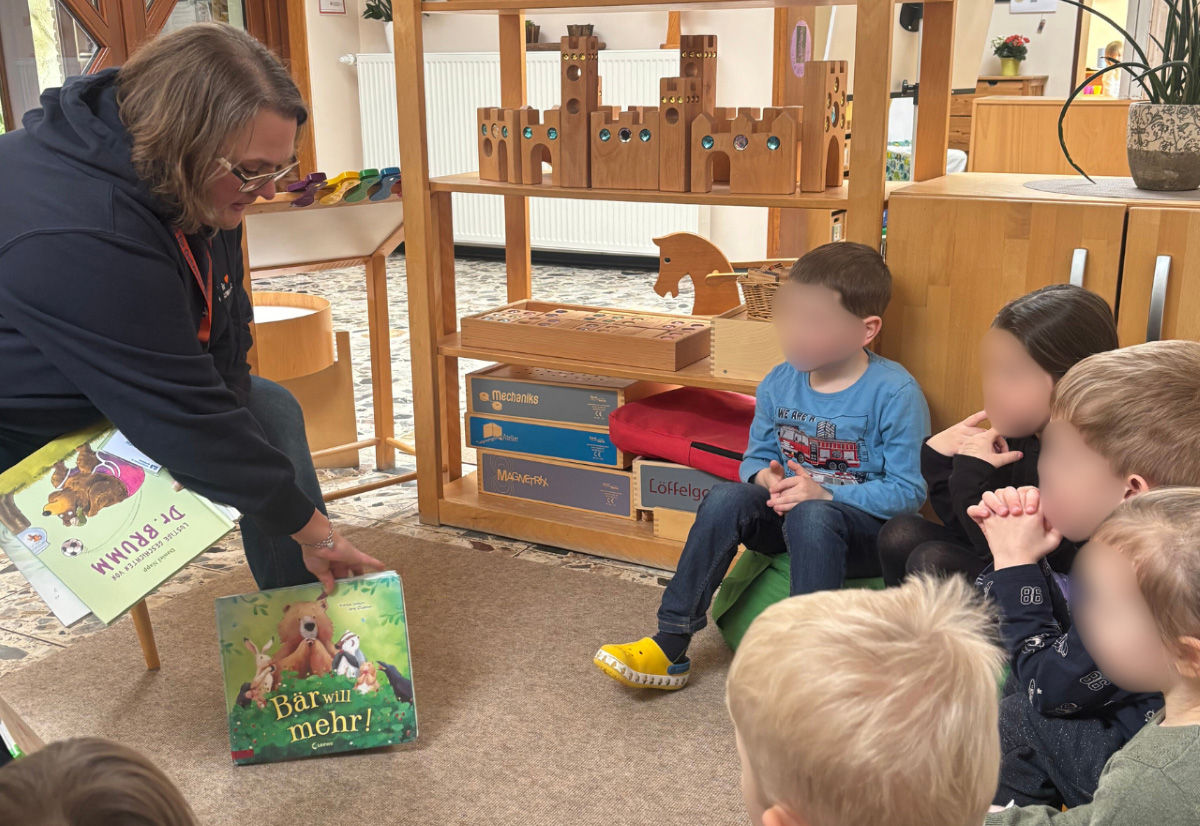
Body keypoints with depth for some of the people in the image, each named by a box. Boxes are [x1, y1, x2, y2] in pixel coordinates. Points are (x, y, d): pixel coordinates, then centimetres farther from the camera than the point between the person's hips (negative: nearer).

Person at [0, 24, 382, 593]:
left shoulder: (196, 191, -12)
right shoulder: (83, 236, -39)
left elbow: (224, 342, -1)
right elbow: (185, 419, -34)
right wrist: (312, 530, -25)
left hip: (123, 392, 9)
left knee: (271, 411, 4)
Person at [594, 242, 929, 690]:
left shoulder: (894, 393, -14)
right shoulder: (779, 383, 2)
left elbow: (908, 491, -15)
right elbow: (756, 455, 13)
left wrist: (826, 494, -24)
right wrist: (765, 478, -11)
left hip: (869, 531, -5)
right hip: (784, 518, 5)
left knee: (811, 517, -37)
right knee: (726, 496, -24)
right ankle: (670, 645, -23)